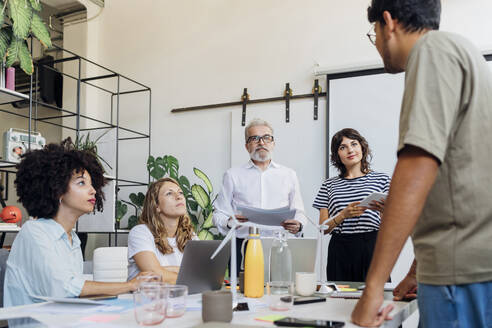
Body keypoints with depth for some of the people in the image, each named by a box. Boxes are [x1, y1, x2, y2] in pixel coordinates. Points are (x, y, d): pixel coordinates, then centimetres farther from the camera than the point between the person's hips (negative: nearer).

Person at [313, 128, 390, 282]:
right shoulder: (329, 185, 10)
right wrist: (343, 215, -11)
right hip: (340, 251, 1)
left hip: (372, 248, -1)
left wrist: (384, 210, -15)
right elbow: (323, 228, 6)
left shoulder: (381, 179, 8)